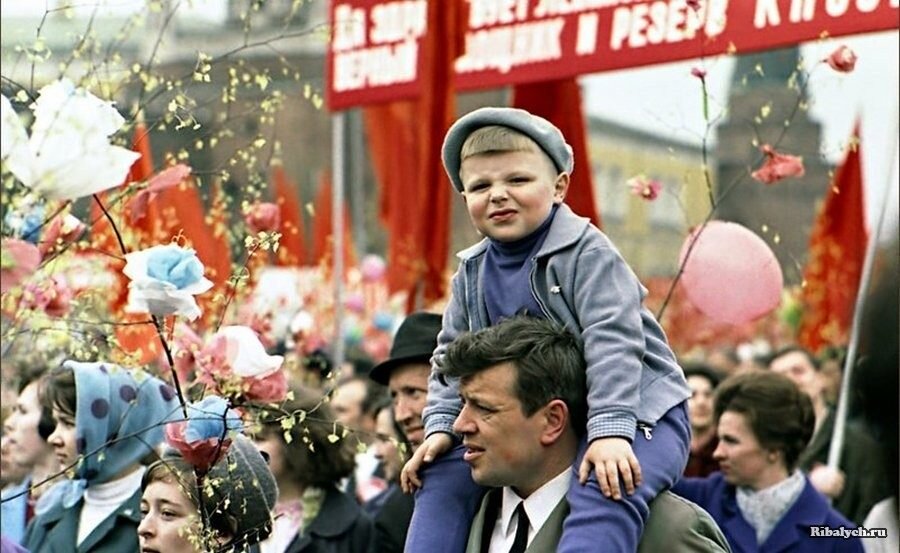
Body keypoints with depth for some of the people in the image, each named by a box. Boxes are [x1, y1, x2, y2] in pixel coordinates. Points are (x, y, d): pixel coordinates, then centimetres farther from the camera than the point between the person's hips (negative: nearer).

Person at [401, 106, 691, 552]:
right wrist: (442, 427, -5)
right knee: (443, 474, 2)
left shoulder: (585, 253, -16)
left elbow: (612, 341, -25)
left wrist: (610, 429, -34)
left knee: (602, 490, -35)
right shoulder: (472, 273, 4)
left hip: (636, 411, -7)